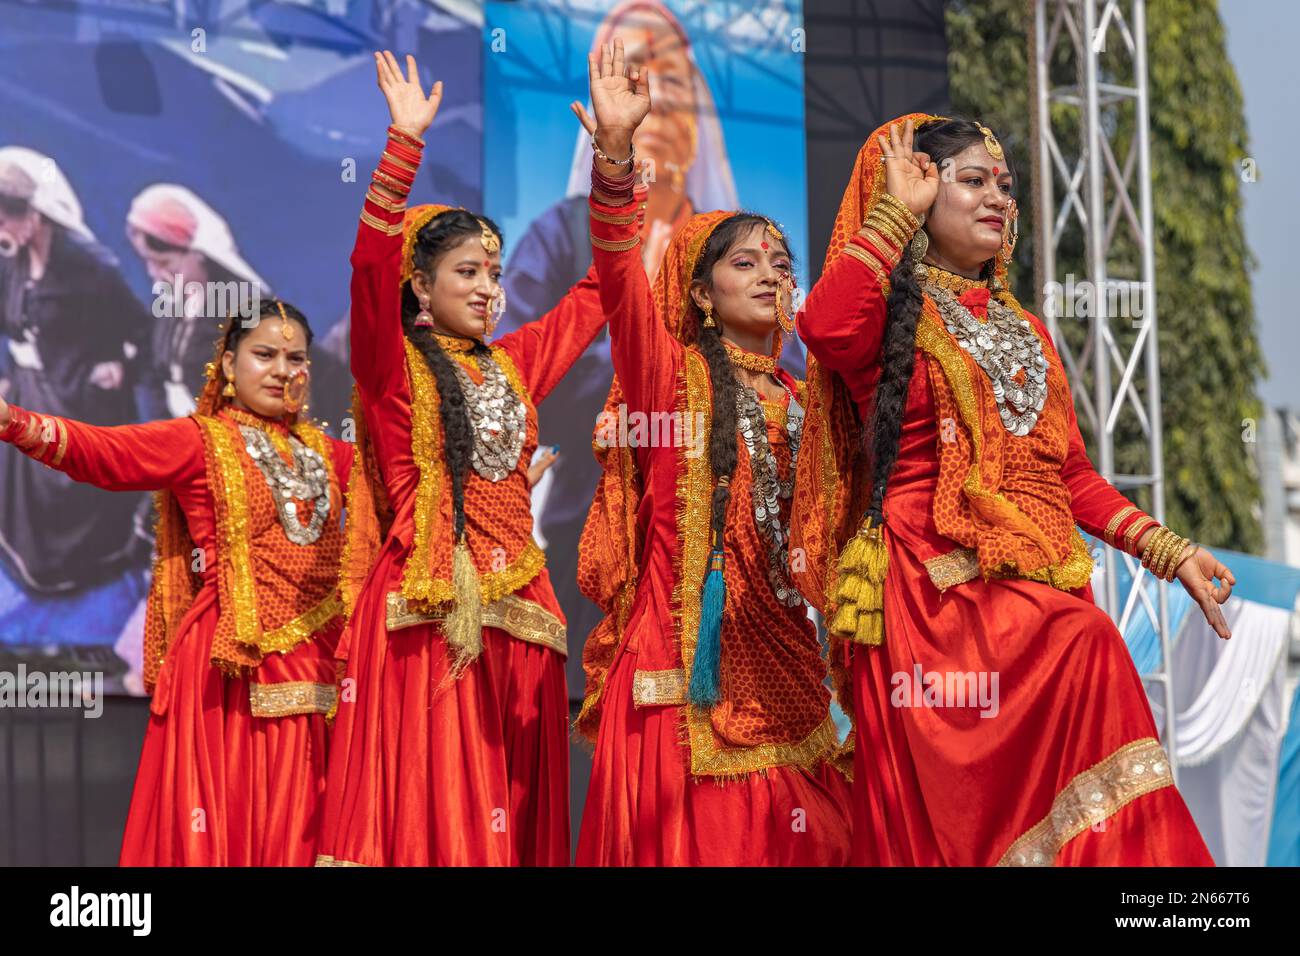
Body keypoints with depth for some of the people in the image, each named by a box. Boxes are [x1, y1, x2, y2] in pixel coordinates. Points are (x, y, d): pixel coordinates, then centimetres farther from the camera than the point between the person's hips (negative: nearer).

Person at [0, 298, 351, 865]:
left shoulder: (321, 453, 16)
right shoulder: (200, 442, 0)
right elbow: (99, 450, -14)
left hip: (311, 666, 5)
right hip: (230, 662, -5)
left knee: (293, 824, 3)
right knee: (217, 821, -7)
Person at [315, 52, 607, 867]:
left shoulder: (515, 365, 16)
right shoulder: (394, 365, 0)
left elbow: (597, 291, 24)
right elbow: (371, 264, -15)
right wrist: (406, 142, -22)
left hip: (516, 609, 6)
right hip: (426, 610, -6)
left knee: (513, 809, 4)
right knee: (428, 807, -9)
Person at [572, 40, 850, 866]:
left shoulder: (796, 401, 15)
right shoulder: (671, 372, 1)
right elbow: (620, 280, -16)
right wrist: (615, 149, -28)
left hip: (778, 660, 5)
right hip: (685, 656, -5)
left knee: (791, 833, 2)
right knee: (688, 835, -7)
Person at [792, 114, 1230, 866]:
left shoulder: (1024, 330, 24)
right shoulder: (892, 313, 4)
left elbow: (1072, 473, 23)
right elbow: (826, 330, -21)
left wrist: (1169, 552, 11)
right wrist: (896, 210, -8)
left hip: (1042, 590, 6)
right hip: (936, 595, -6)